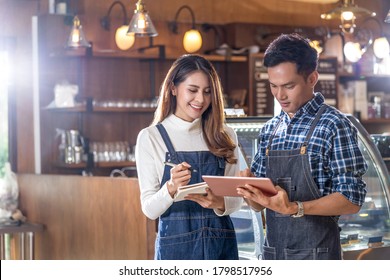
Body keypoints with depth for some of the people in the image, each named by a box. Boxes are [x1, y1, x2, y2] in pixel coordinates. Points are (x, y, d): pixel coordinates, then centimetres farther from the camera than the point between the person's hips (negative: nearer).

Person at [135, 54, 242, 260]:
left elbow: (236, 199, 6)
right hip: (176, 245, -2)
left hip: (222, 244, 2)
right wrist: (171, 188, -24)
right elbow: (149, 209, -5)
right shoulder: (150, 137, -3)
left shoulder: (225, 136, 5)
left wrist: (219, 203, -15)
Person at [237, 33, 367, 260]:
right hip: (273, 249, 5)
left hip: (316, 250, -5)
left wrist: (294, 208, -27)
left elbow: (352, 200, -14)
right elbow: (259, 205, 12)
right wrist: (250, 191, -10)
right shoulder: (270, 129, 9)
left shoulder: (335, 126, -9)